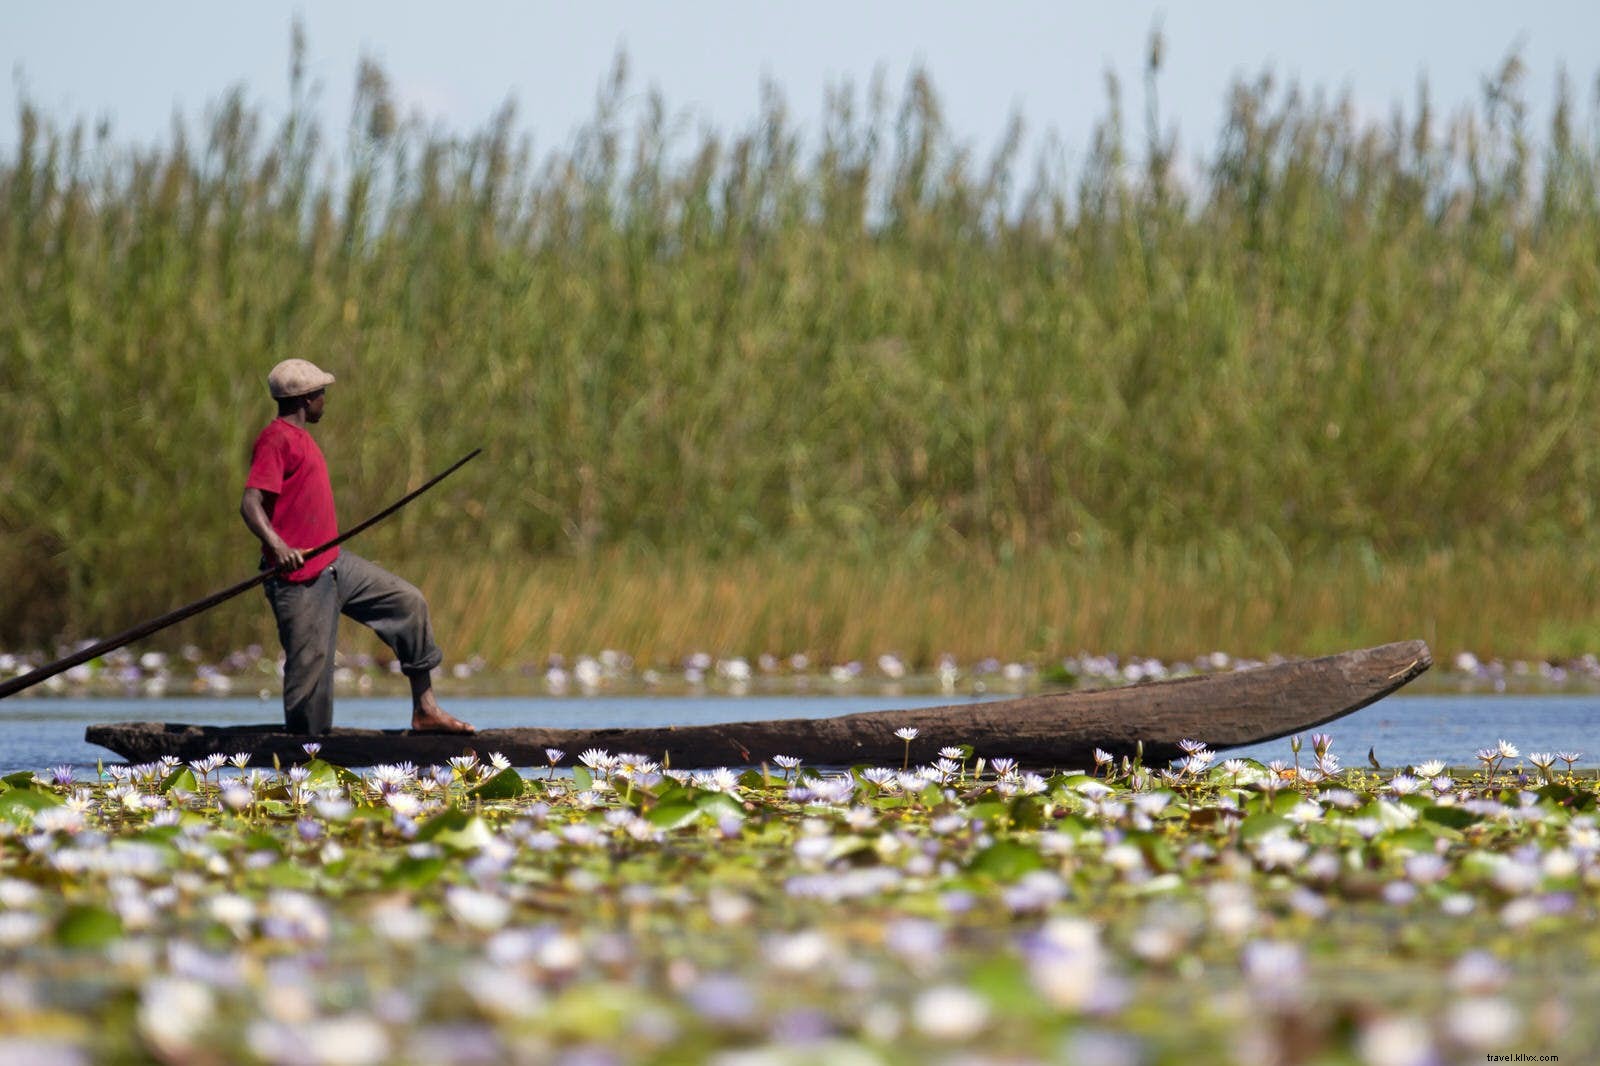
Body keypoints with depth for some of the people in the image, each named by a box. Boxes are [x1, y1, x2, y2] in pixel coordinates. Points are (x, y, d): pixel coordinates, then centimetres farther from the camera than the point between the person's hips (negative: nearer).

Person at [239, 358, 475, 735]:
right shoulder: (276, 439, -15)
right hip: (300, 578, -10)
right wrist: (277, 546, -40)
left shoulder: (299, 437, 17)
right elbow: (250, 503, -25)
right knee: (310, 665, -7)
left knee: (409, 602, 9)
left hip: (334, 564, 10)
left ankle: (425, 709, 12)